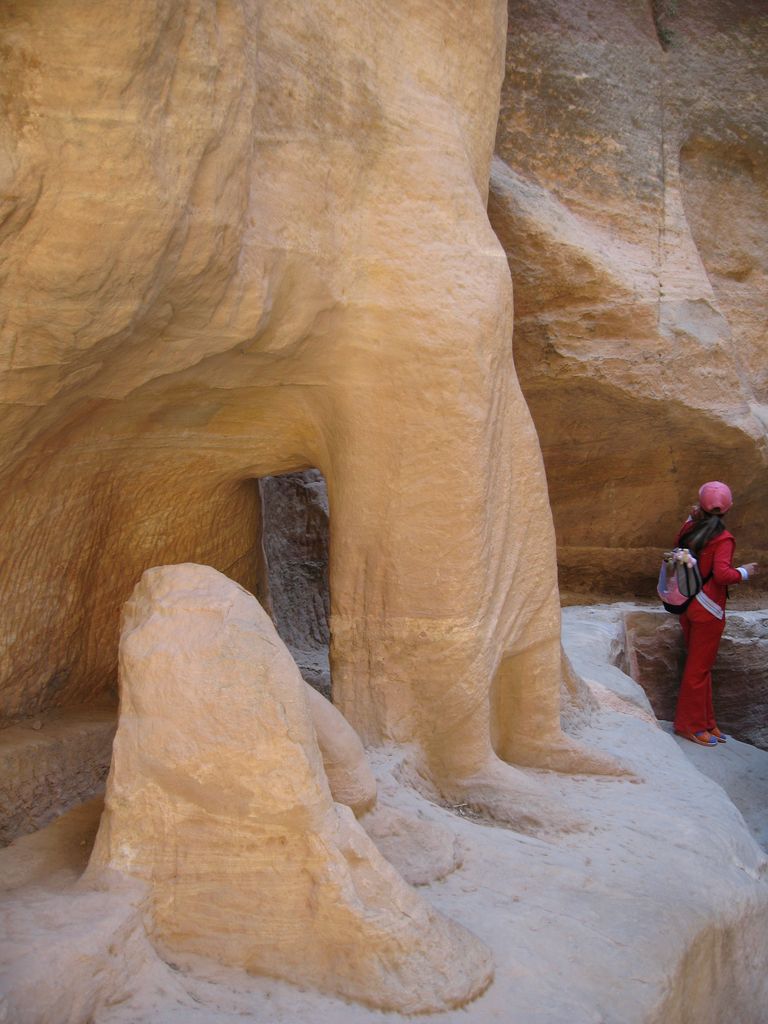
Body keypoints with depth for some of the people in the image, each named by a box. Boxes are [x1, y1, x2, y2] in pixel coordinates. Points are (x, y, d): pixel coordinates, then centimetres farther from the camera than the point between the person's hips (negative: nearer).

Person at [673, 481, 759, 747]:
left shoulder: (690, 529, 1)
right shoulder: (723, 538, -17)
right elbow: (721, 574, -27)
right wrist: (744, 572, -9)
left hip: (687, 604, 7)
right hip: (707, 610, -7)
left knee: (699, 666, 17)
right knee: (699, 668, 4)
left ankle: (706, 722, 27)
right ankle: (691, 725, 14)